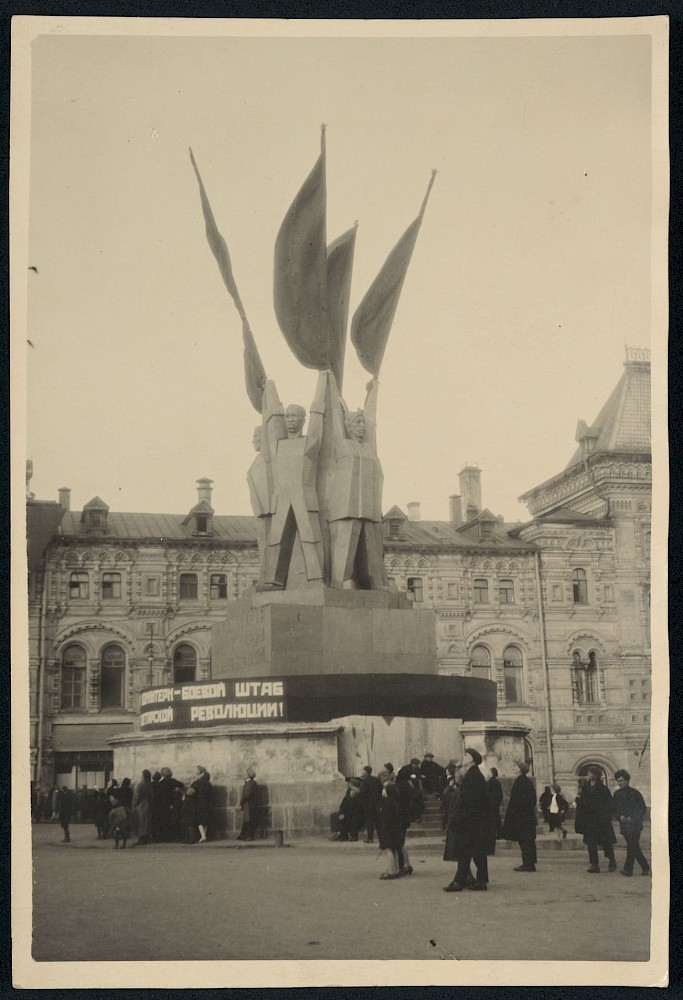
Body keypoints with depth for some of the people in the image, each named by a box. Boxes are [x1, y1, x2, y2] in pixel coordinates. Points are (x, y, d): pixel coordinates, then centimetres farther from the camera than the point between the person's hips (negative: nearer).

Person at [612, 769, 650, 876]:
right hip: (624, 825, 5)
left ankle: (628, 869, -10)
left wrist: (632, 818, -12)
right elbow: (614, 809, 13)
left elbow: (643, 809, -1)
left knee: (631, 846, -11)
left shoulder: (635, 793, -3)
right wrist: (620, 816, -7)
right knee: (635, 847, 7)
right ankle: (645, 868, 18)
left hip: (634, 824, -5)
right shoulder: (617, 794, 10)